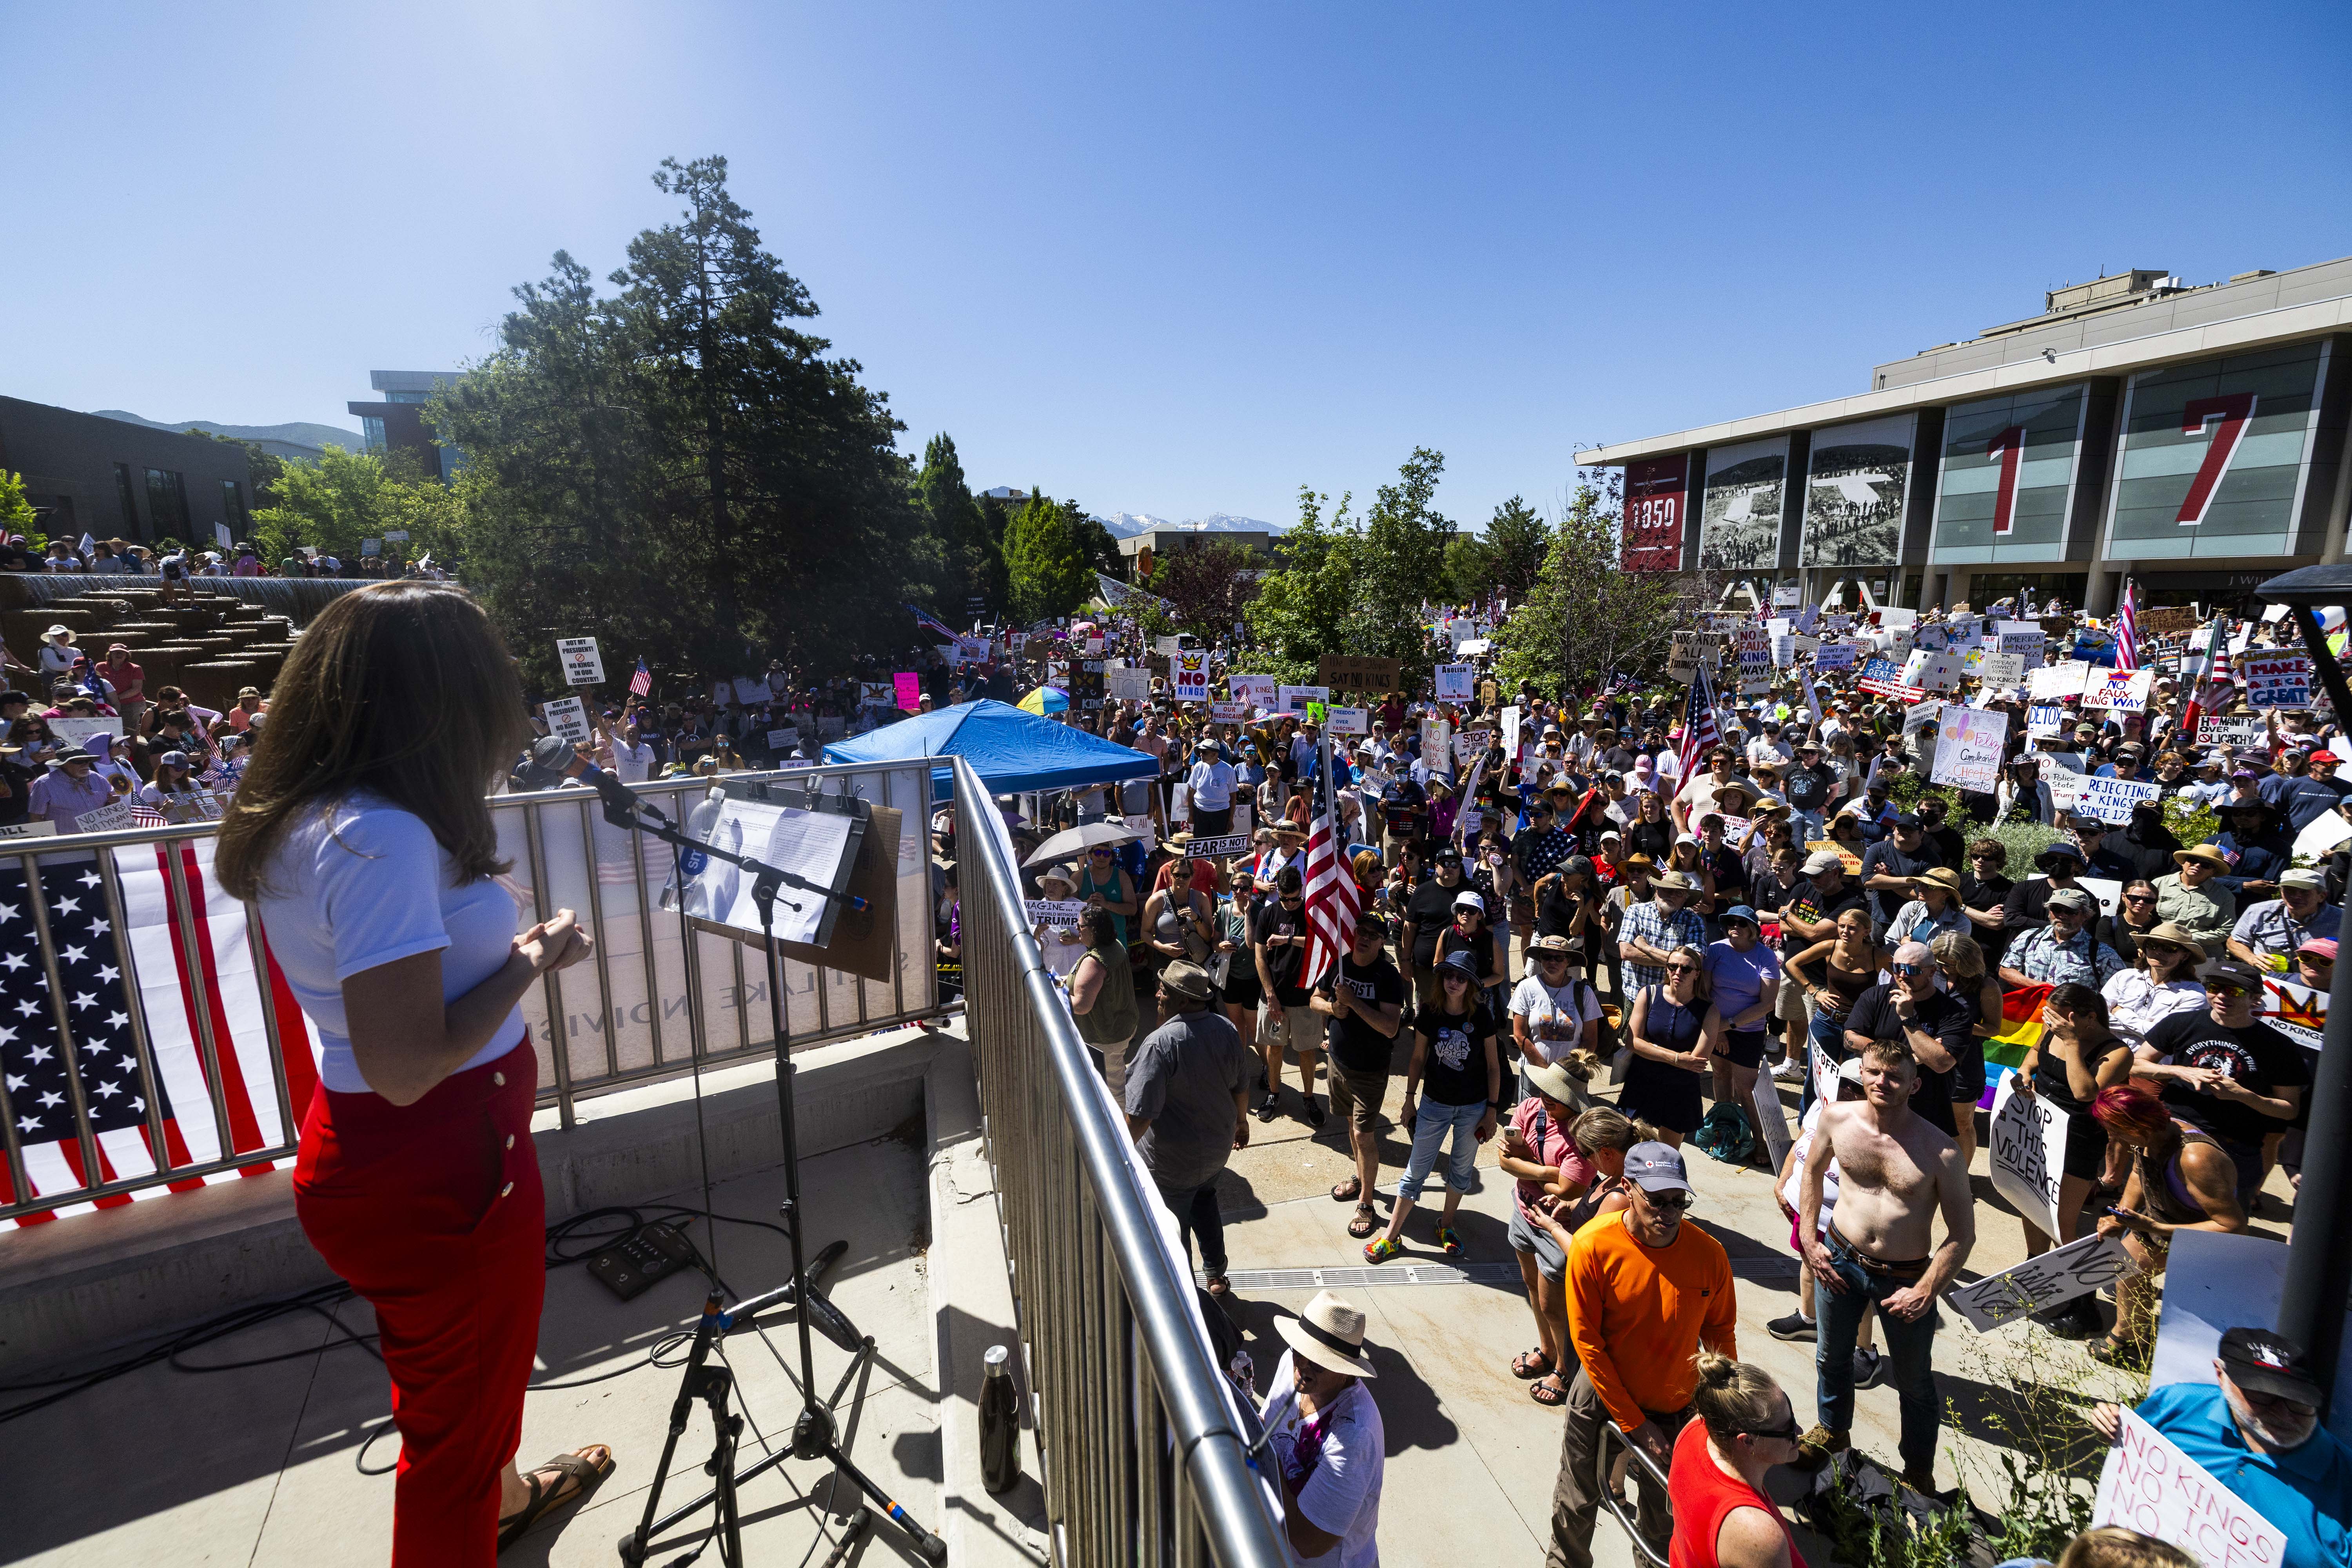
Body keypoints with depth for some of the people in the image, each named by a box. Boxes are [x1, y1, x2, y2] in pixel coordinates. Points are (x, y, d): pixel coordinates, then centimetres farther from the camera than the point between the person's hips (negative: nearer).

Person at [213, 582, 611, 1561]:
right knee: (459, 1416, 15)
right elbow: (407, 1066, -30)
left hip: (359, 1150, 10)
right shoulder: (383, 838, -29)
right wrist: (531, 962, -18)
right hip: (435, 1168, -10)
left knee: (469, 1375, 34)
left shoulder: (297, 818, 0)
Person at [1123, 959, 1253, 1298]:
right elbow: (1241, 1088, 4)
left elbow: (1140, 1115, -31)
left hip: (1173, 1162, -6)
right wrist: (1240, 1121, 22)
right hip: (1217, 1149, 7)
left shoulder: (1161, 1044, -32)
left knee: (1173, 1229, 17)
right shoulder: (1226, 1030, -10)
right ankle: (1216, 1276, 45)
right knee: (1205, 1202, 32)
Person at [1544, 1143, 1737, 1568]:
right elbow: (1588, 1343, -16)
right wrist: (1636, 1425, -12)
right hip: (1602, 1398, -1)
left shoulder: (1709, 1254, -19)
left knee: (1663, 1516, 21)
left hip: (1675, 1407, 1)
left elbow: (1720, 1333, 0)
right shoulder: (1593, 1246, -25)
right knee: (1576, 1504, 16)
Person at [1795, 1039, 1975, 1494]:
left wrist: (1925, 1293, -18)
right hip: (1839, 1260, 3)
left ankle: (1919, 1472, 44)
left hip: (1905, 1278, -2)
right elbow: (1813, 1170, 5)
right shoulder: (1837, 1118, -14)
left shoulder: (1941, 1153, -22)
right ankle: (1832, 1430, 51)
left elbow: (1963, 1235, -13)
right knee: (1832, 1356, 24)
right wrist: (1809, 1240, 1)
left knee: (1913, 1381, 18)